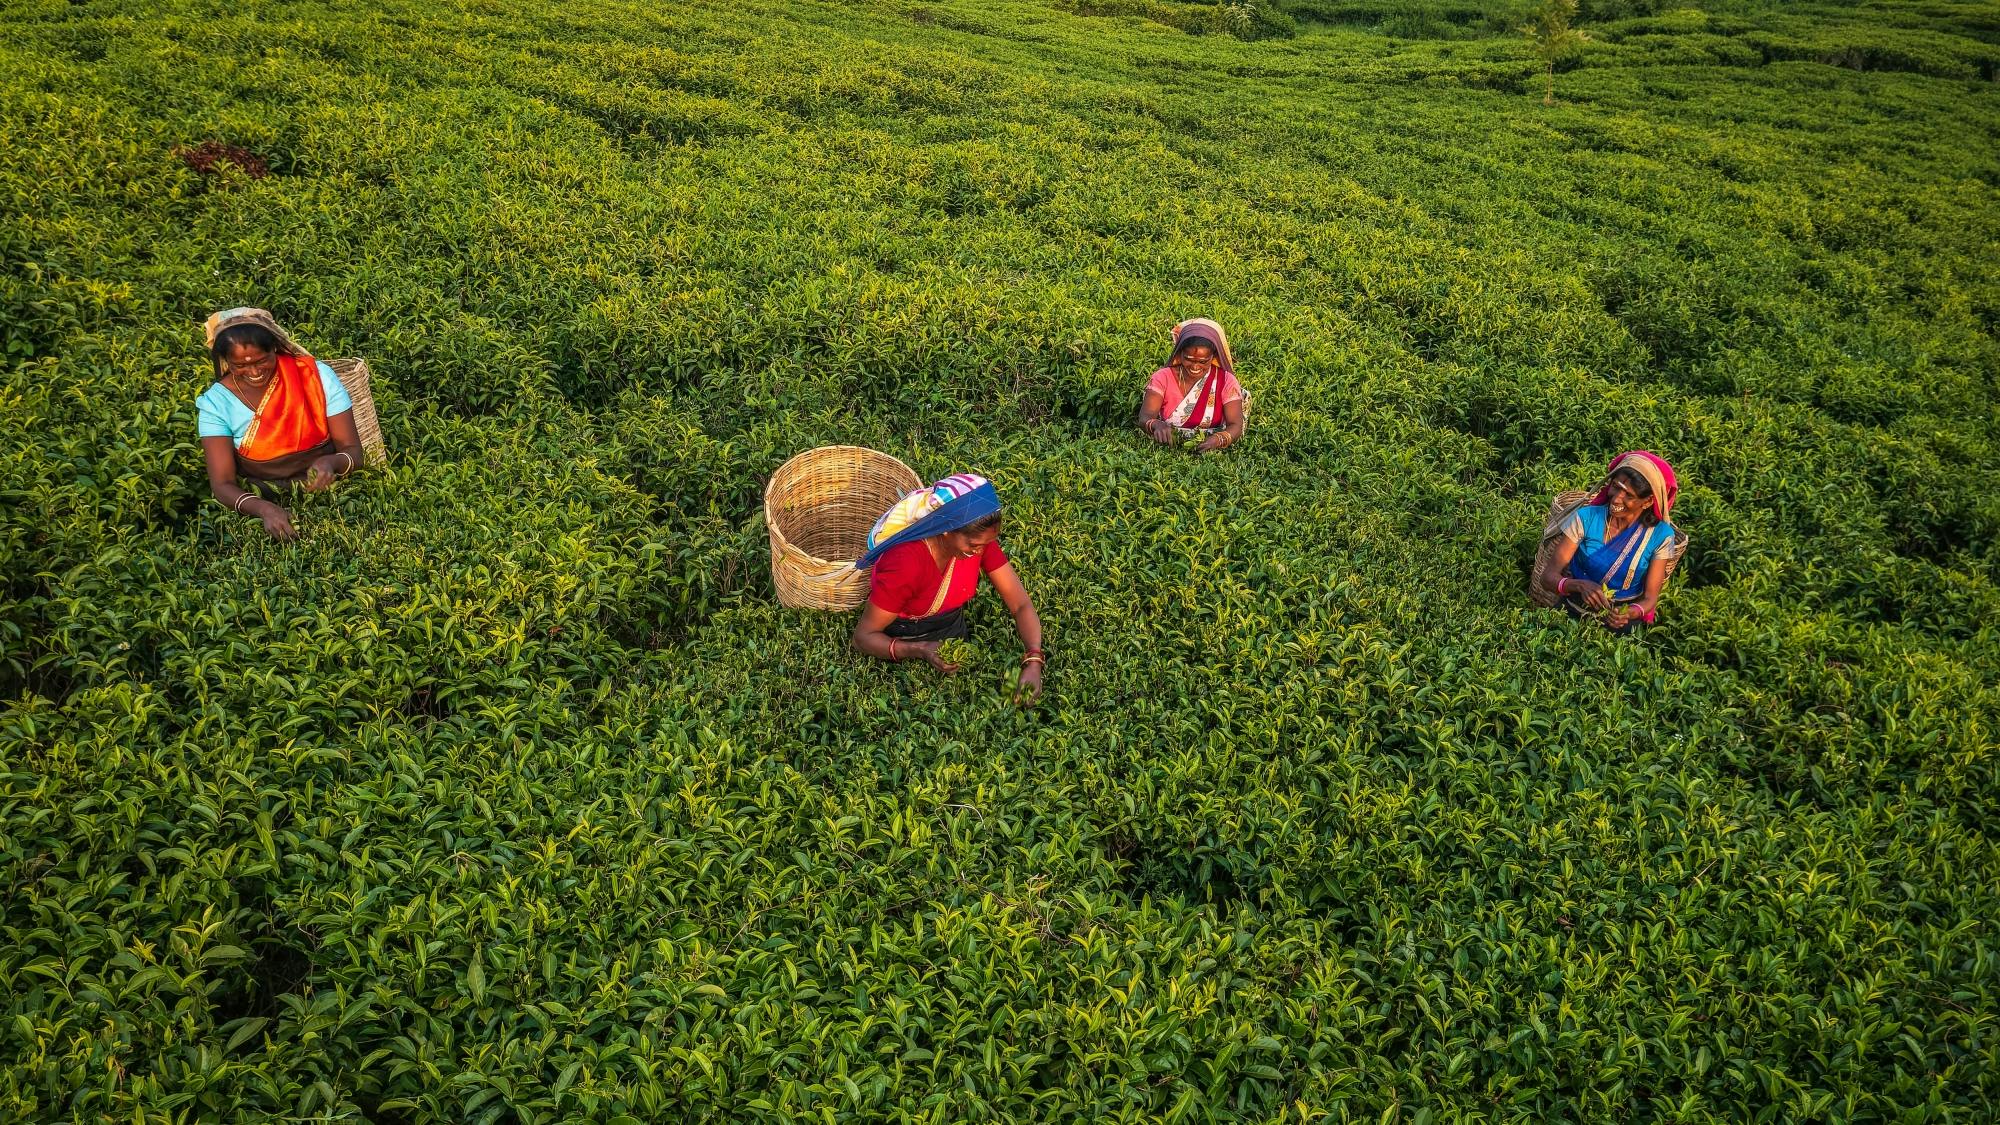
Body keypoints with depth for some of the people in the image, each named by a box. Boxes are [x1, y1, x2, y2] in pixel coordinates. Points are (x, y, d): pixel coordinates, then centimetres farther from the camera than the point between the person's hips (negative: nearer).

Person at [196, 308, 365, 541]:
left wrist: (332, 462, -28)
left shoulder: (317, 376, -5)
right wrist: (264, 509, -31)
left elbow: (353, 451, -3)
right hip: (259, 501, 0)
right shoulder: (215, 403, -4)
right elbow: (222, 484, -10)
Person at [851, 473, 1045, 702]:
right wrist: (920, 650, -44)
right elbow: (864, 636, -28)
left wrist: (1033, 662, -36)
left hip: (954, 628, 5)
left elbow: (1021, 605, -19)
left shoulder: (979, 539, -22)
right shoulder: (905, 563, -38)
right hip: (906, 639, -4)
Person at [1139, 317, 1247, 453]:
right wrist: (1156, 425, -42)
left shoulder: (1226, 381, -4)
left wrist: (1217, 440, -36)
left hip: (1210, 451, 1)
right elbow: (1145, 417, -16)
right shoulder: (1162, 378, -4)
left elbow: (1236, 426, -12)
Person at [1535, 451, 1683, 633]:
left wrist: (1631, 613, -26)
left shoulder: (1660, 535, -7)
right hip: (1574, 614, -1)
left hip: (1622, 625, 1)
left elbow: (1650, 597, -2)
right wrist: (1580, 585, -34)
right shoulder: (1585, 518, -10)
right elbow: (1548, 576, -12)